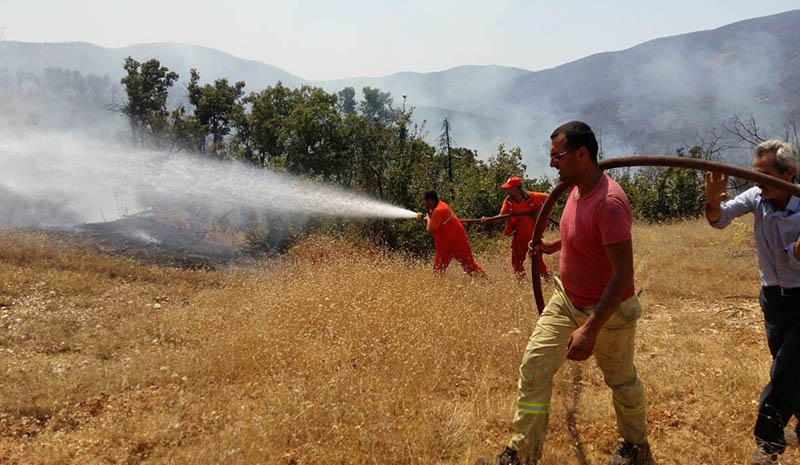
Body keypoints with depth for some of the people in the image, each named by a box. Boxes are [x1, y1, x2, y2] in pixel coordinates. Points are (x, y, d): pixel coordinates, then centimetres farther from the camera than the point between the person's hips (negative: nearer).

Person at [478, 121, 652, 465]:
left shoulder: (609, 202, -30)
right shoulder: (577, 188, -2)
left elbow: (623, 273, -31)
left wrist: (591, 329, -34)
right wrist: (553, 246, 6)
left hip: (607, 311, -8)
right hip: (566, 298, 8)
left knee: (621, 379, 15)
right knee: (533, 366, 1)